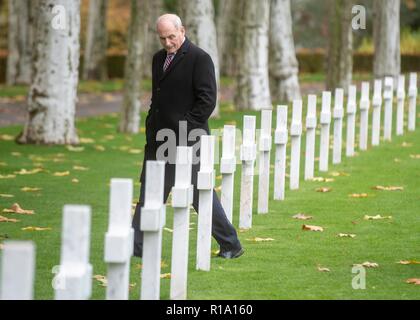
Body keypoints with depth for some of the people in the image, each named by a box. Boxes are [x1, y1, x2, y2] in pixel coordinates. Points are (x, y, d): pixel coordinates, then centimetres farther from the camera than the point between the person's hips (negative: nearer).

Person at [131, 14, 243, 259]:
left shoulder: (199, 59, -10)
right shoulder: (159, 58, 15)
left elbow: (207, 100, -14)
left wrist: (185, 129, -15)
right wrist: (152, 127, 12)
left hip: (186, 140, -8)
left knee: (200, 193, -2)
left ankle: (230, 245, 9)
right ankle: (138, 246, 11)